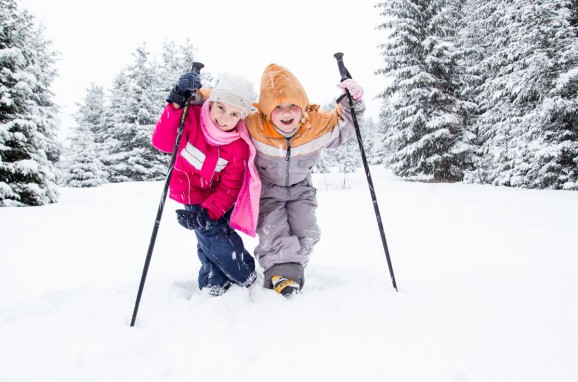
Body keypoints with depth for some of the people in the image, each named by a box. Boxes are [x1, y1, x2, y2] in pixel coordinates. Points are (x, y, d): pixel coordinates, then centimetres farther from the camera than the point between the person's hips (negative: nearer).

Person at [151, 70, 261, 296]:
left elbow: (229, 188, -19)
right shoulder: (191, 117, -22)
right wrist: (176, 106, -39)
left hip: (218, 199, 1)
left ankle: (213, 280, 26)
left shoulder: (239, 144, -21)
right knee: (211, 235, -12)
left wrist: (208, 212, -34)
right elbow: (162, 143, -30)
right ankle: (249, 279, 5)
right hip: (192, 194, -1)